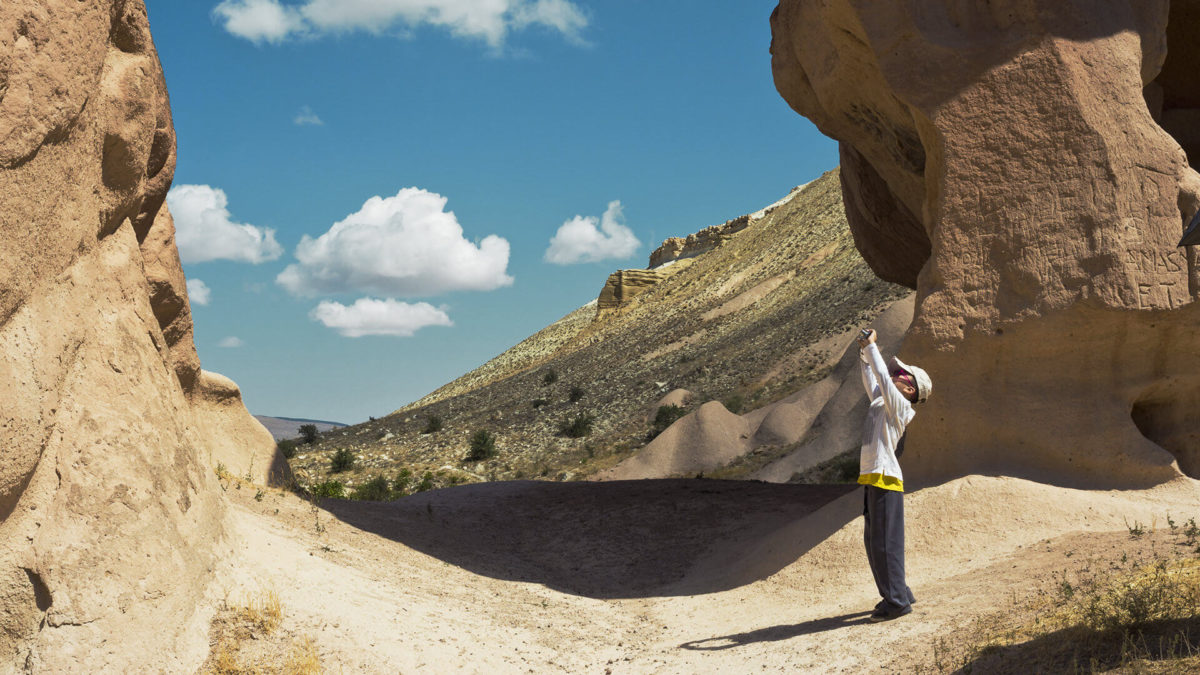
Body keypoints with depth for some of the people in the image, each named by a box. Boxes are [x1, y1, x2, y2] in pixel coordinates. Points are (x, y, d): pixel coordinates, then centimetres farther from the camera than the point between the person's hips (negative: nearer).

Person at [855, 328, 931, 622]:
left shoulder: (899, 405, -6)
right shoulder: (882, 402, 17)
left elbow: (883, 376, -14)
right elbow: (872, 380, 30)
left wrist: (872, 346, -6)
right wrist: (865, 353, 21)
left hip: (885, 479, -9)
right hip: (871, 479, 9)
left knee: (885, 542, -8)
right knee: (873, 542, 13)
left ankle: (897, 601, -4)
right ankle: (898, 594, 21)